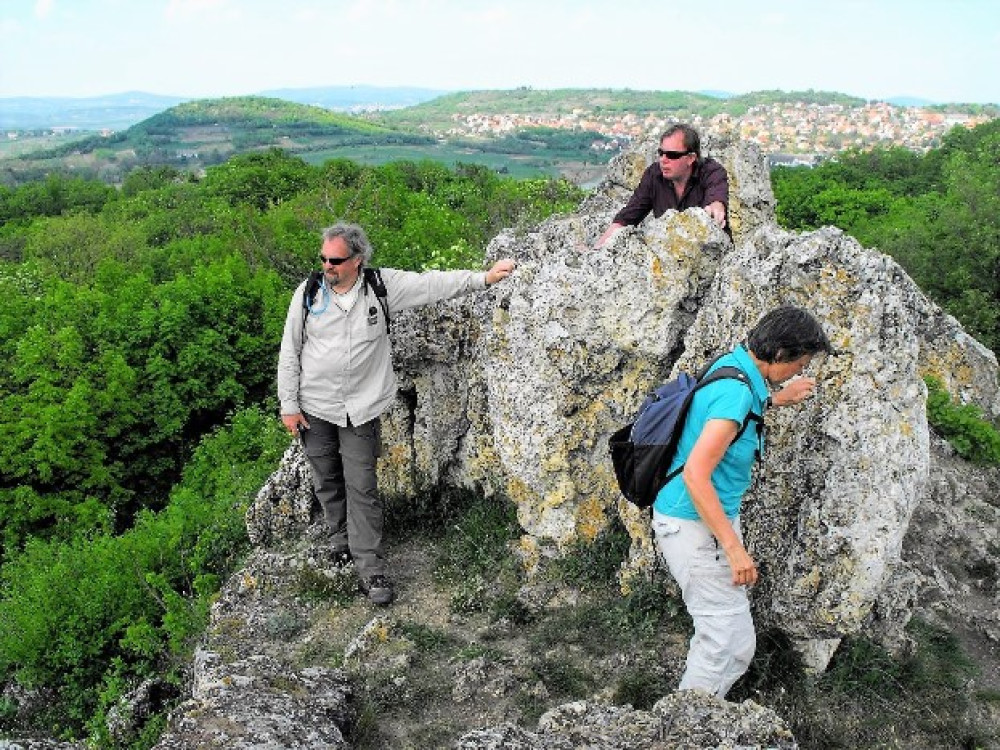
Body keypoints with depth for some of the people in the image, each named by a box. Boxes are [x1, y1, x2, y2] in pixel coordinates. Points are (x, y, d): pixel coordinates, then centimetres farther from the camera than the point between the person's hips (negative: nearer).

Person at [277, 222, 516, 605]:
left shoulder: (382, 285, -6)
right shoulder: (308, 293, -4)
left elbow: (431, 283, -3)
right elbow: (290, 351, 2)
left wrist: (483, 277, -7)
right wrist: (289, 404, 0)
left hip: (361, 409, -2)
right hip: (314, 408, 2)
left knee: (362, 487, -3)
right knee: (327, 483, 14)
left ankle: (370, 569, 3)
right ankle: (343, 543, 36)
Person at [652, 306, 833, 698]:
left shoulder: (732, 365, 5)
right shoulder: (736, 392, -24)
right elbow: (695, 474, -29)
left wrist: (776, 401, 25)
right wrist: (734, 547, -25)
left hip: (708, 518, 10)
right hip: (695, 528, -10)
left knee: (719, 635, 19)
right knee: (733, 643, -2)